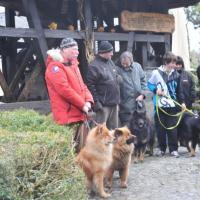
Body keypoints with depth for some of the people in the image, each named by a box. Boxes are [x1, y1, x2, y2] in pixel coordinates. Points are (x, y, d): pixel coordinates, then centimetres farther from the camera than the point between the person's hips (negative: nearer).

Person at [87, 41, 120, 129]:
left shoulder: (110, 62, 14)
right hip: (103, 104, -8)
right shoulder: (94, 66, -13)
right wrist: (96, 102, -20)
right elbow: (90, 85, -17)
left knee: (114, 129, 16)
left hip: (114, 103, 8)